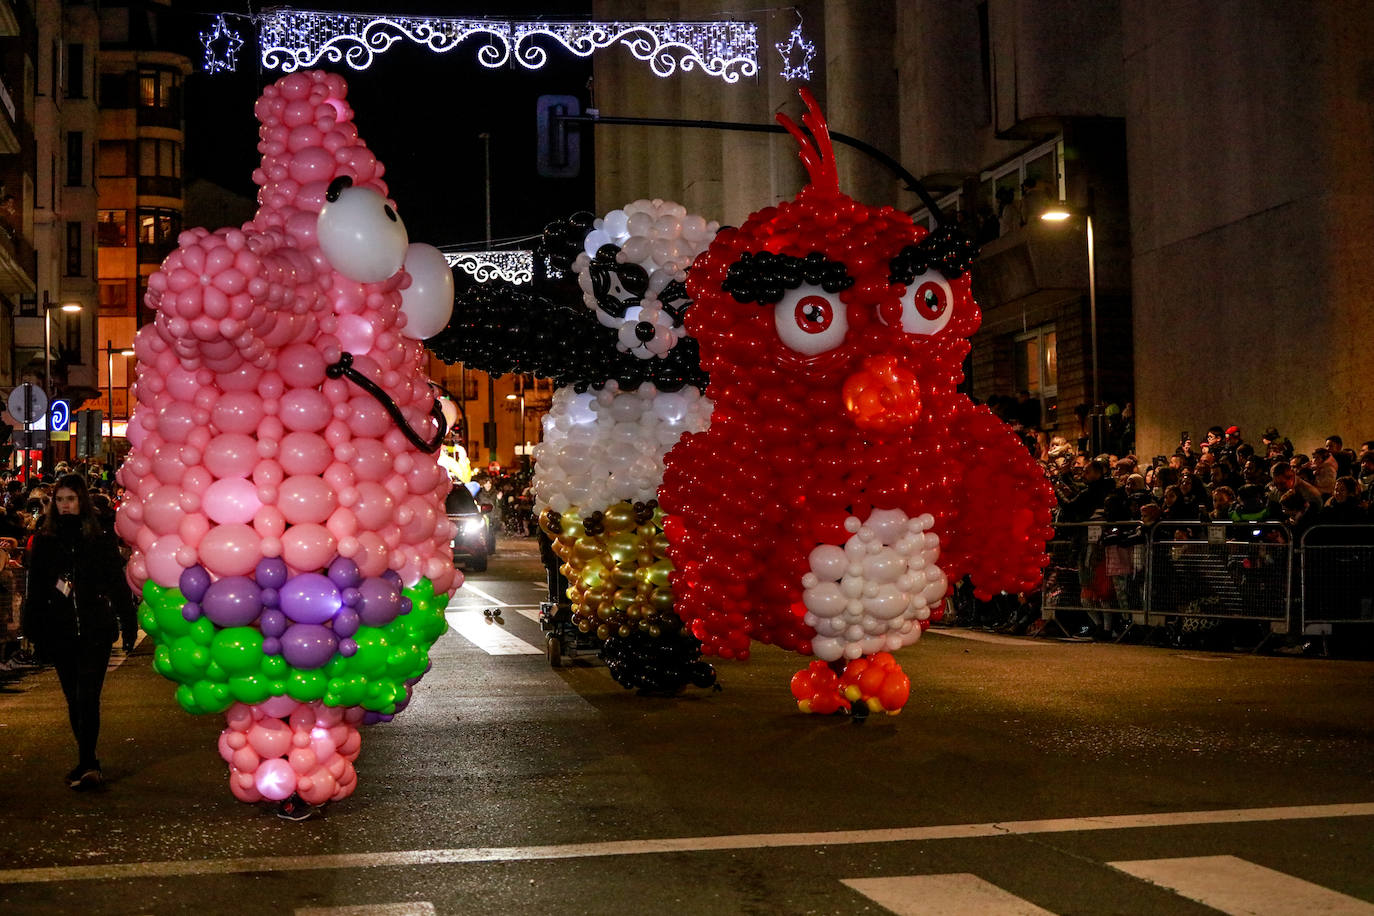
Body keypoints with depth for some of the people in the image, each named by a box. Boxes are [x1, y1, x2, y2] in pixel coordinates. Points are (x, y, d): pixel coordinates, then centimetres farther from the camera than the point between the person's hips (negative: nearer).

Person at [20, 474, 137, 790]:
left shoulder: (100, 539, 0)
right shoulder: (44, 541, 6)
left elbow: (118, 584, 2)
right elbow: (35, 590, 8)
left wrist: (128, 625, 0)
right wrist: (34, 632, 4)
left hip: (95, 631, -3)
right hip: (60, 632, 3)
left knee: (87, 698, -11)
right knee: (74, 699, 11)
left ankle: (86, 763, -14)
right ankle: (88, 761, 22)